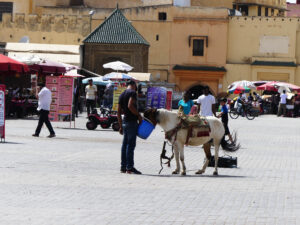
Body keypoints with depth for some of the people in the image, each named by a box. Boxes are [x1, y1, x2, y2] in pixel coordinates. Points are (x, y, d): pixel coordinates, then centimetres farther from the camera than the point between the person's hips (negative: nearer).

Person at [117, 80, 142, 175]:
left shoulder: (122, 95, 17)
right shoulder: (132, 92, -8)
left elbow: (119, 112, 17)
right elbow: (130, 106, -24)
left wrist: (121, 126, 20)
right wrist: (138, 115, -14)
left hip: (124, 122, 8)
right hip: (132, 121, -8)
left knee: (125, 145, 11)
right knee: (130, 145, -7)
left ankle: (123, 167, 14)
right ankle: (129, 167, -7)